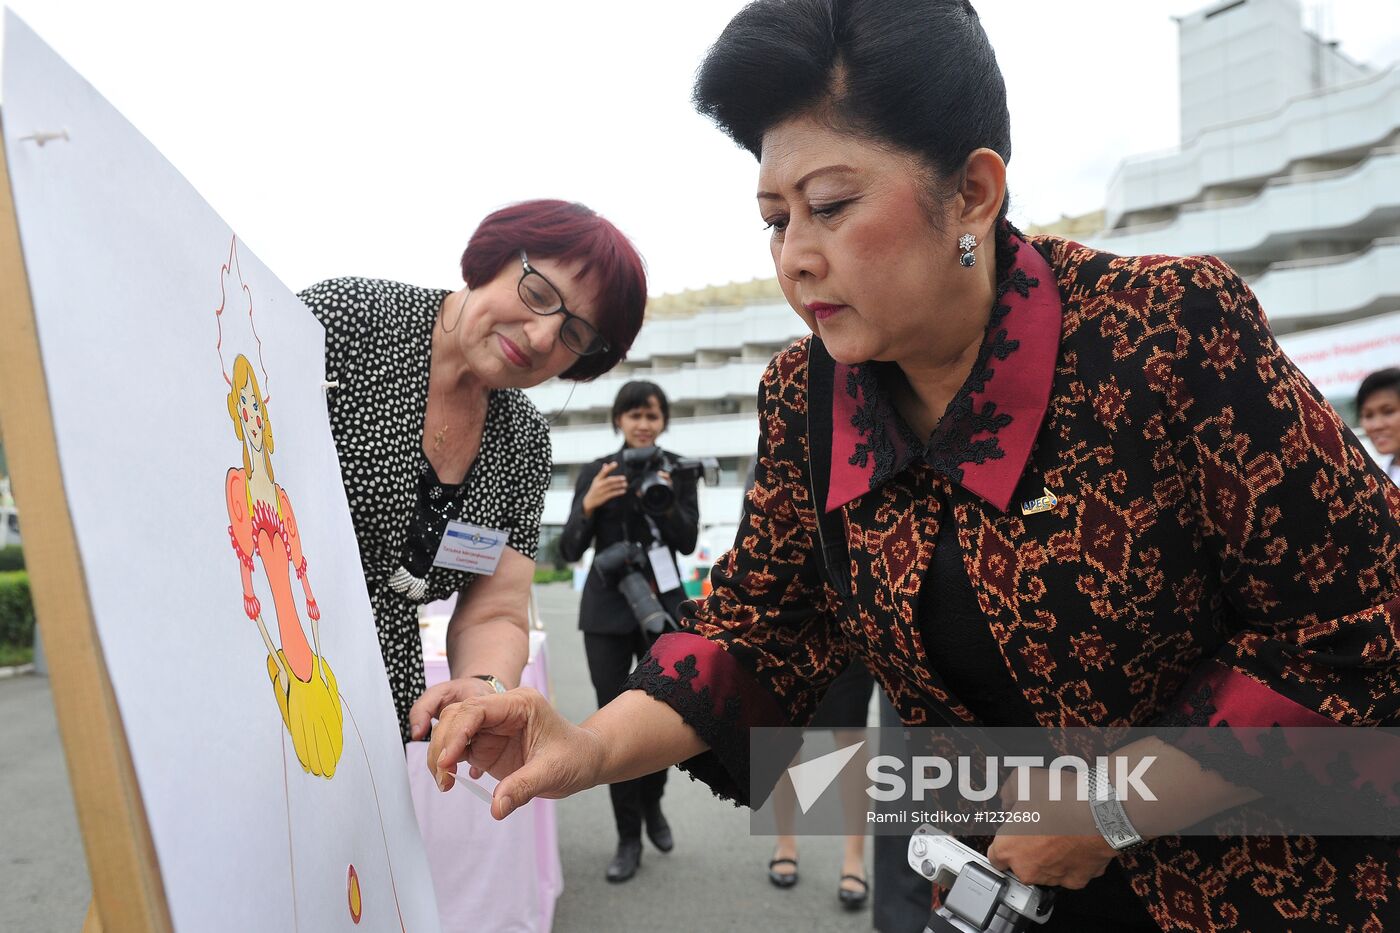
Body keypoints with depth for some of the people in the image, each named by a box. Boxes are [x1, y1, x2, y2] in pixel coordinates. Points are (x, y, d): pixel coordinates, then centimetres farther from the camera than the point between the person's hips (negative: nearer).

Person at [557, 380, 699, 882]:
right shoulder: (596, 472, -1)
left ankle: (652, 805, 36)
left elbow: (688, 542, -5)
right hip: (608, 611, 0)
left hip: (663, 607, 1)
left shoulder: (677, 469, 0)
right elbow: (569, 551, -5)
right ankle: (629, 838, 16)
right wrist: (589, 505, -23)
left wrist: (663, 501, -22)